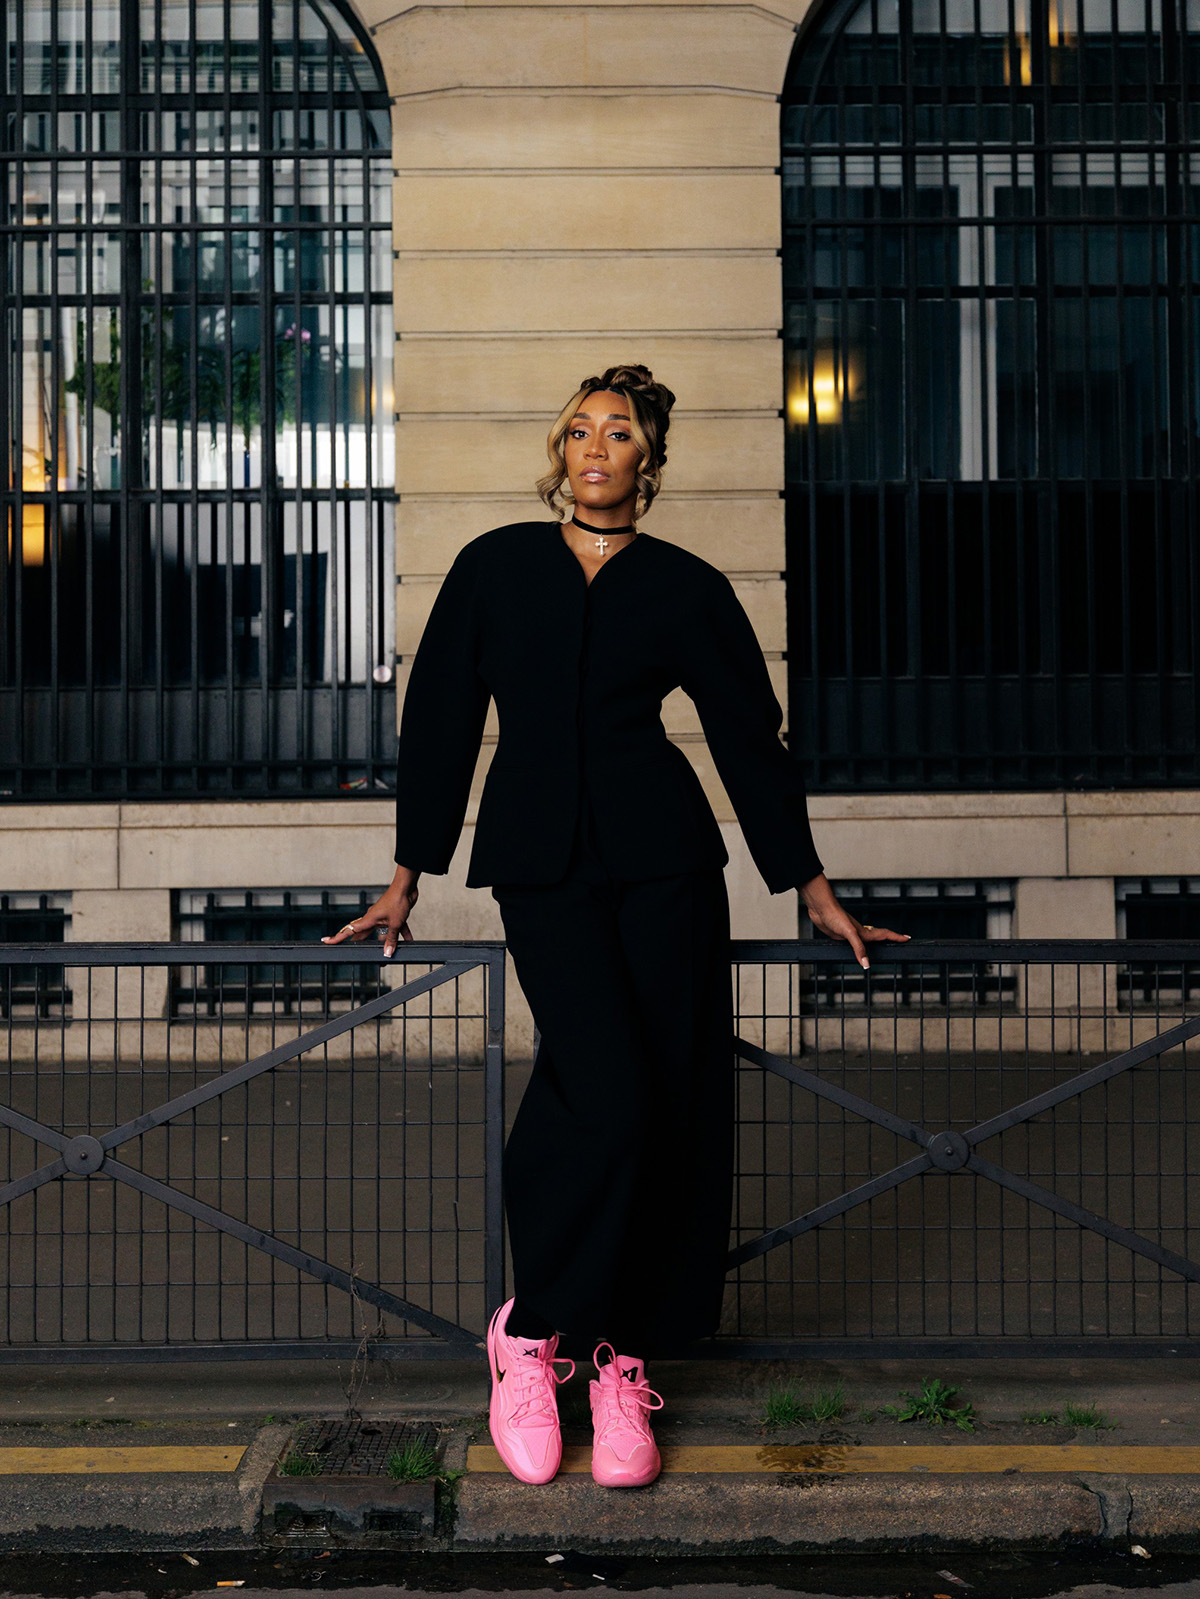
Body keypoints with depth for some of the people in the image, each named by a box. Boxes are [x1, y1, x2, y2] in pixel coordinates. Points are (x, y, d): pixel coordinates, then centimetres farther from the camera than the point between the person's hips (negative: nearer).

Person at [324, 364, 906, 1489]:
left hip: (660, 858, 1)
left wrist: (813, 892, 14)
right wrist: (405, 881, 11)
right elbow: (440, 718, 11)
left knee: (668, 1106, -3)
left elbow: (749, 736, 12)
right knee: (605, 1090, -19)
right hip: (538, 859, -1)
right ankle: (530, 1330, 0)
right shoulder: (495, 567, 9)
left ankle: (623, 1362, 11)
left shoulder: (686, 590, 8)